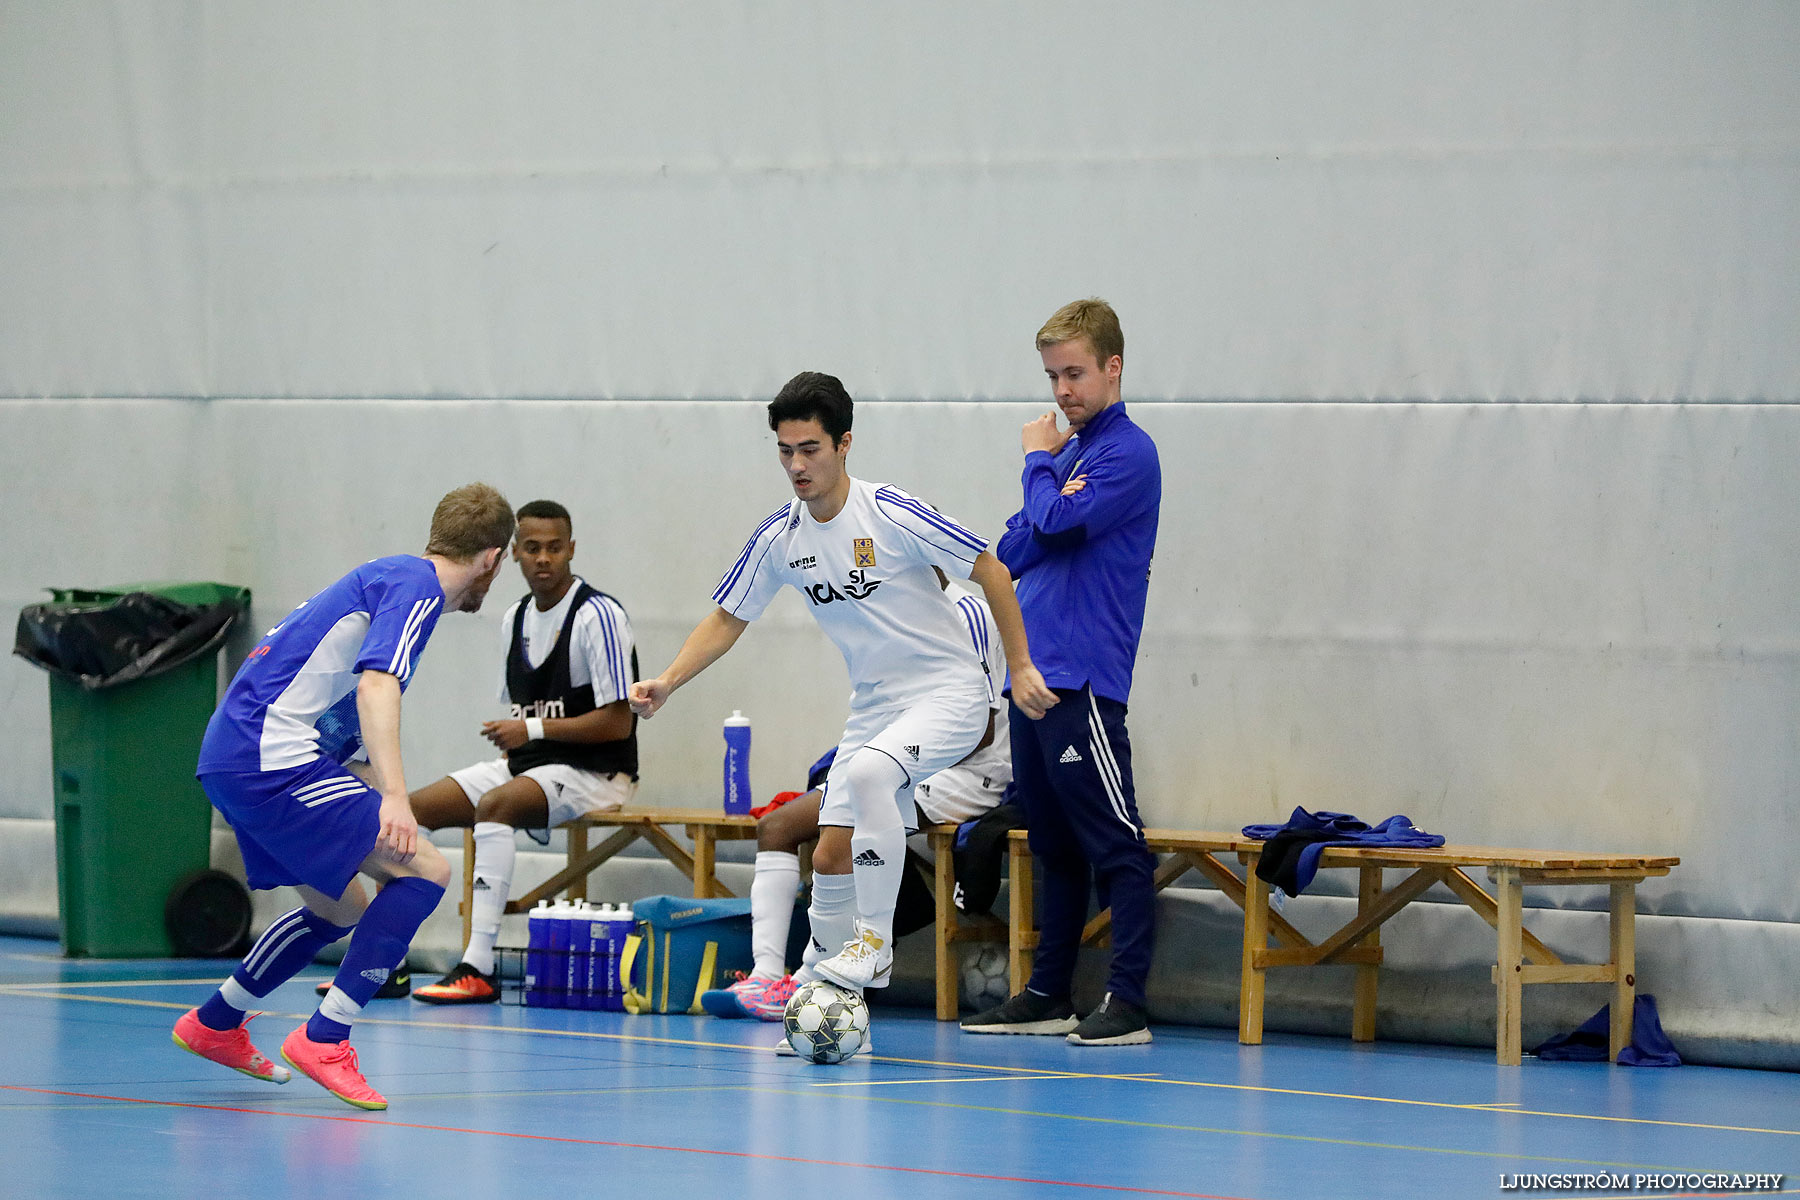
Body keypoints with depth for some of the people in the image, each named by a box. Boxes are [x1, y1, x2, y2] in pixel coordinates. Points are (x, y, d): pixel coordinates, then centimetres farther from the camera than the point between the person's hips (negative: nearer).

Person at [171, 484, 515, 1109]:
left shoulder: (388, 577, 23)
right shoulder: (416, 585, -7)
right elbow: (376, 685, -23)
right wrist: (393, 797, -33)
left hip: (231, 759, 10)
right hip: (272, 757, -10)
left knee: (340, 909, 25)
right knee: (424, 870, -14)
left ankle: (213, 1026, 38)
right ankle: (323, 1040, -16)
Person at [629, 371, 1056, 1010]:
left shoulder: (891, 515, -17)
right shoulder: (780, 538, 0)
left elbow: (989, 570, -10)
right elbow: (727, 618, 11)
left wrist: (1021, 667, -11)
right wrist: (666, 682, -3)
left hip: (949, 693, -6)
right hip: (875, 705, 6)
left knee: (867, 771, -34)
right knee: (831, 857, -2)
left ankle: (874, 940, -23)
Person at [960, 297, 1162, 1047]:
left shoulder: (1128, 454, -7)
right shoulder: (1069, 452, 19)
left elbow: (1057, 523, -18)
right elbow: (1017, 550, 17)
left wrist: (1039, 461, 1)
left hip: (1084, 680, -9)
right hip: (1034, 672, 9)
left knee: (1113, 844, -9)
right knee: (1055, 844, 13)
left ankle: (1127, 1001, -12)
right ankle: (1048, 995, 18)